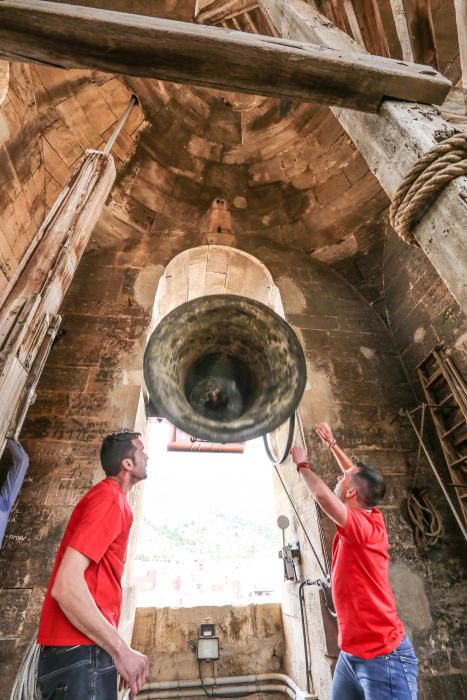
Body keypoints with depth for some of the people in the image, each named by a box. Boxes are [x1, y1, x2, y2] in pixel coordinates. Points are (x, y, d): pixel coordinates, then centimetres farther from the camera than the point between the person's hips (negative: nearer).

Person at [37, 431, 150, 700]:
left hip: (79, 650, 10)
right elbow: (65, 586, -26)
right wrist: (121, 650, -20)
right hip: (82, 652, -10)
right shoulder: (111, 499, -18)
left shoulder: (106, 496, 14)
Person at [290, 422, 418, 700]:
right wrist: (332, 443, 20)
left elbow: (323, 495, -40)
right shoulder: (371, 519, 1)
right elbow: (358, 475, 15)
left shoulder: (363, 527, -23)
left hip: (383, 655, -9)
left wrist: (302, 464, -23)